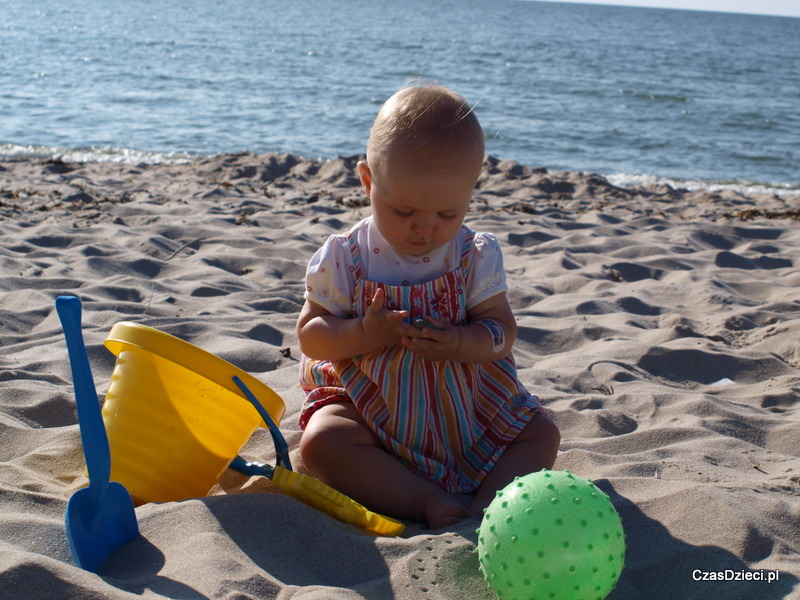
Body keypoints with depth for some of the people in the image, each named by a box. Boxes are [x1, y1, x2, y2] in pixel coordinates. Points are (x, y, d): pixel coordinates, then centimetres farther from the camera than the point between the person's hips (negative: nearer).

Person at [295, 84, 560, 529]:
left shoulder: (477, 257, -5)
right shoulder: (344, 258, -8)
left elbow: (502, 331, -5)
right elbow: (310, 337, -6)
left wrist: (459, 343, -27)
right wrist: (365, 333, -26)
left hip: (465, 404, 2)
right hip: (369, 404, -2)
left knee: (542, 434, -9)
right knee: (321, 441, -30)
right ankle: (429, 501, -29)